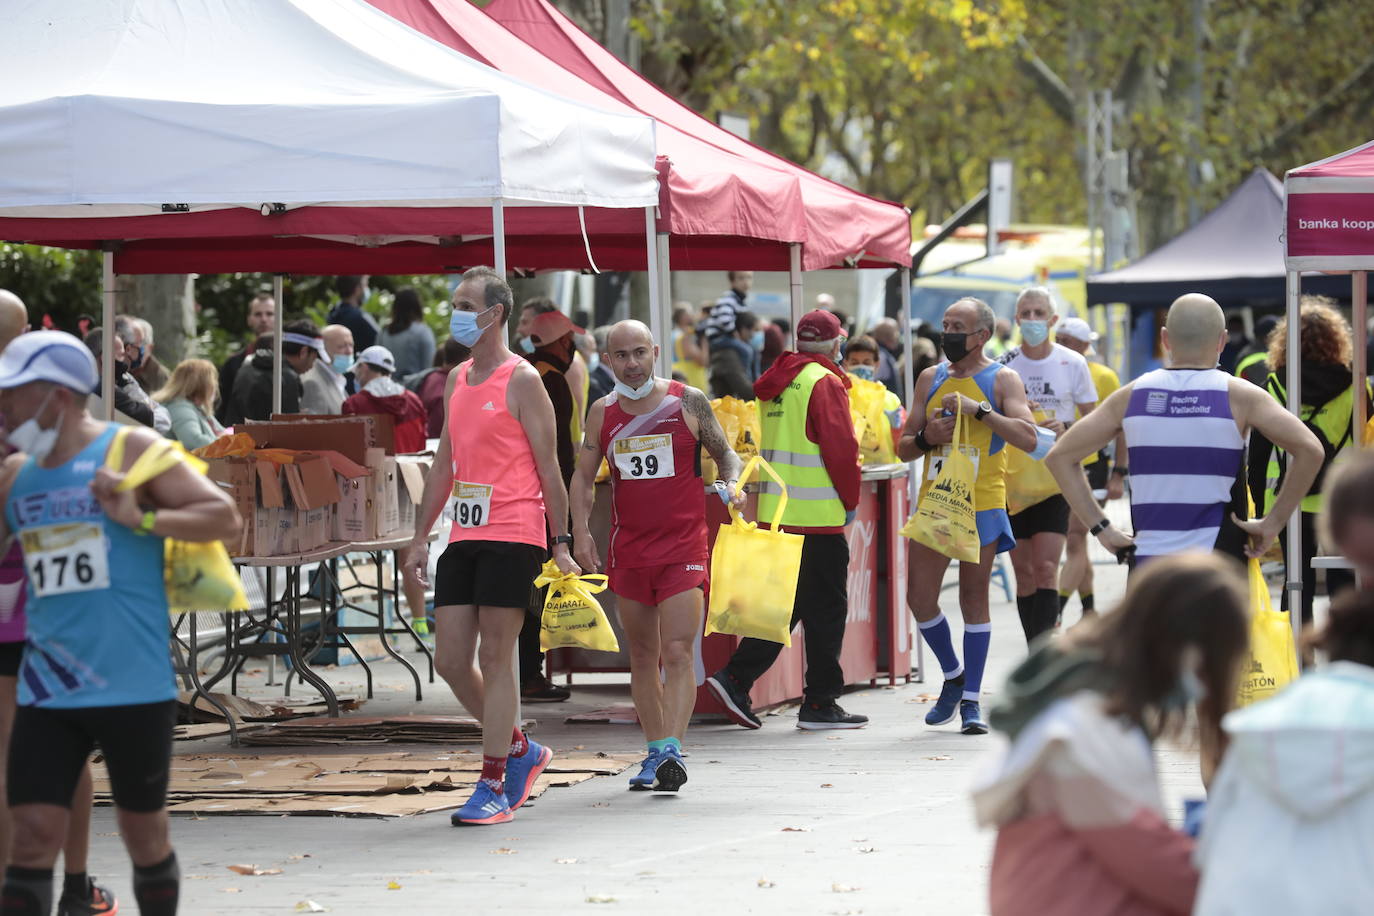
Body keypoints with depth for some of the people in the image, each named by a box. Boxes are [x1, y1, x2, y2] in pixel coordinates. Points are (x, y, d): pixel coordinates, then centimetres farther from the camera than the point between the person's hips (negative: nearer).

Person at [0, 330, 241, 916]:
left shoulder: (130, 451, -5)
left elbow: (224, 517, -8)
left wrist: (140, 518, -19)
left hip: (134, 687, -4)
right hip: (47, 690, 4)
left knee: (144, 834, 7)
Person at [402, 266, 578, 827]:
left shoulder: (521, 381, -5)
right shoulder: (457, 381, 17)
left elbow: (548, 467, -5)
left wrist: (561, 545, -8)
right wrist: (421, 538, 18)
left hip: (512, 537, -7)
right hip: (464, 536, 7)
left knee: (495, 658, -6)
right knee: (450, 660, 4)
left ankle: (494, 785, -2)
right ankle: (520, 750, 22)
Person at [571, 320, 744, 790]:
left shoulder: (688, 402, -2)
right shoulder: (603, 412, 6)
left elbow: (726, 455, 8)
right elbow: (584, 477, 13)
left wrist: (732, 484, -14)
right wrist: (581, 531, 0)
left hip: (683, 549, -4)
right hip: (628, 551, 4)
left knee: (678, 653, -14)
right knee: (643, 656, 9)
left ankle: (672, 750, -20)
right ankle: (655, 752, 17)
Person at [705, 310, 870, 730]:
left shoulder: (776, 382, 15)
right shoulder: (824, 382, -11)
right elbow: (841, 448, -15)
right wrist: (850, 501, -2)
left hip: (775, 508, 8)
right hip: (818, 515, -8)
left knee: (788, 601, 13)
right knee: (825, 607, 0)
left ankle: (735, 679, 3)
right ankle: (820, 704, 3)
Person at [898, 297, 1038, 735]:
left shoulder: (1002, 380, -2)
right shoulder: (931, 379, 11)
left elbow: (1027, 437, -16)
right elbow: (903, 448, 13)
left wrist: (978, 409, -23)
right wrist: (927, 438, -9)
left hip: (982, 506, -4)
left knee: (973, 599, 0)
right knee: (920, 597, 0)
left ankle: (971, 699, 6)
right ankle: (953, 677, 22)